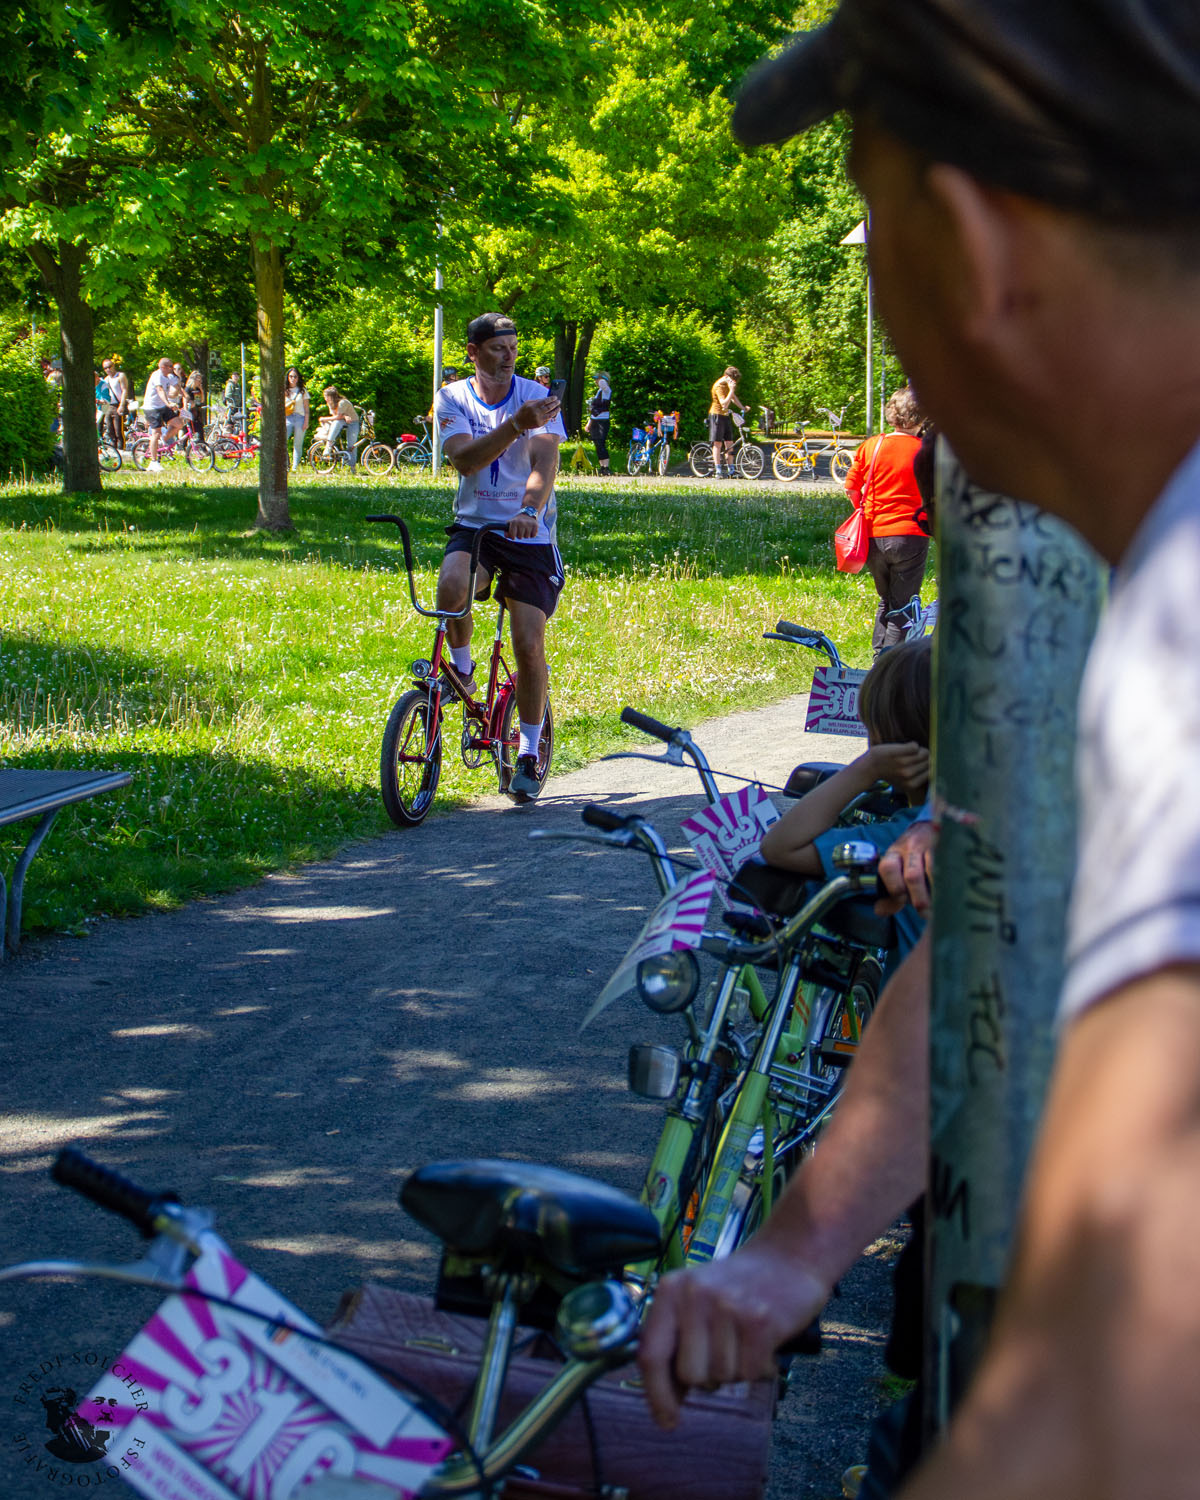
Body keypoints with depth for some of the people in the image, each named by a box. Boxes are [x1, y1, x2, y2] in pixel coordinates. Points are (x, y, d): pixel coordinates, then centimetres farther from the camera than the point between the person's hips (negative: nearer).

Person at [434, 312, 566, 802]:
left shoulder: (536, 397, -5)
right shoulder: (452, 399, -1)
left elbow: (545, 462, -20)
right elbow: (465, 459, -18)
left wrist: (530, 510, -40)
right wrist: (515, 425, -34)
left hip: (531, 535, -1)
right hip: (474, 525, 1)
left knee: (529, 645, -8)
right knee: (451, 586, -33)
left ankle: (529, 752, 11)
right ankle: (461, 668, -3)